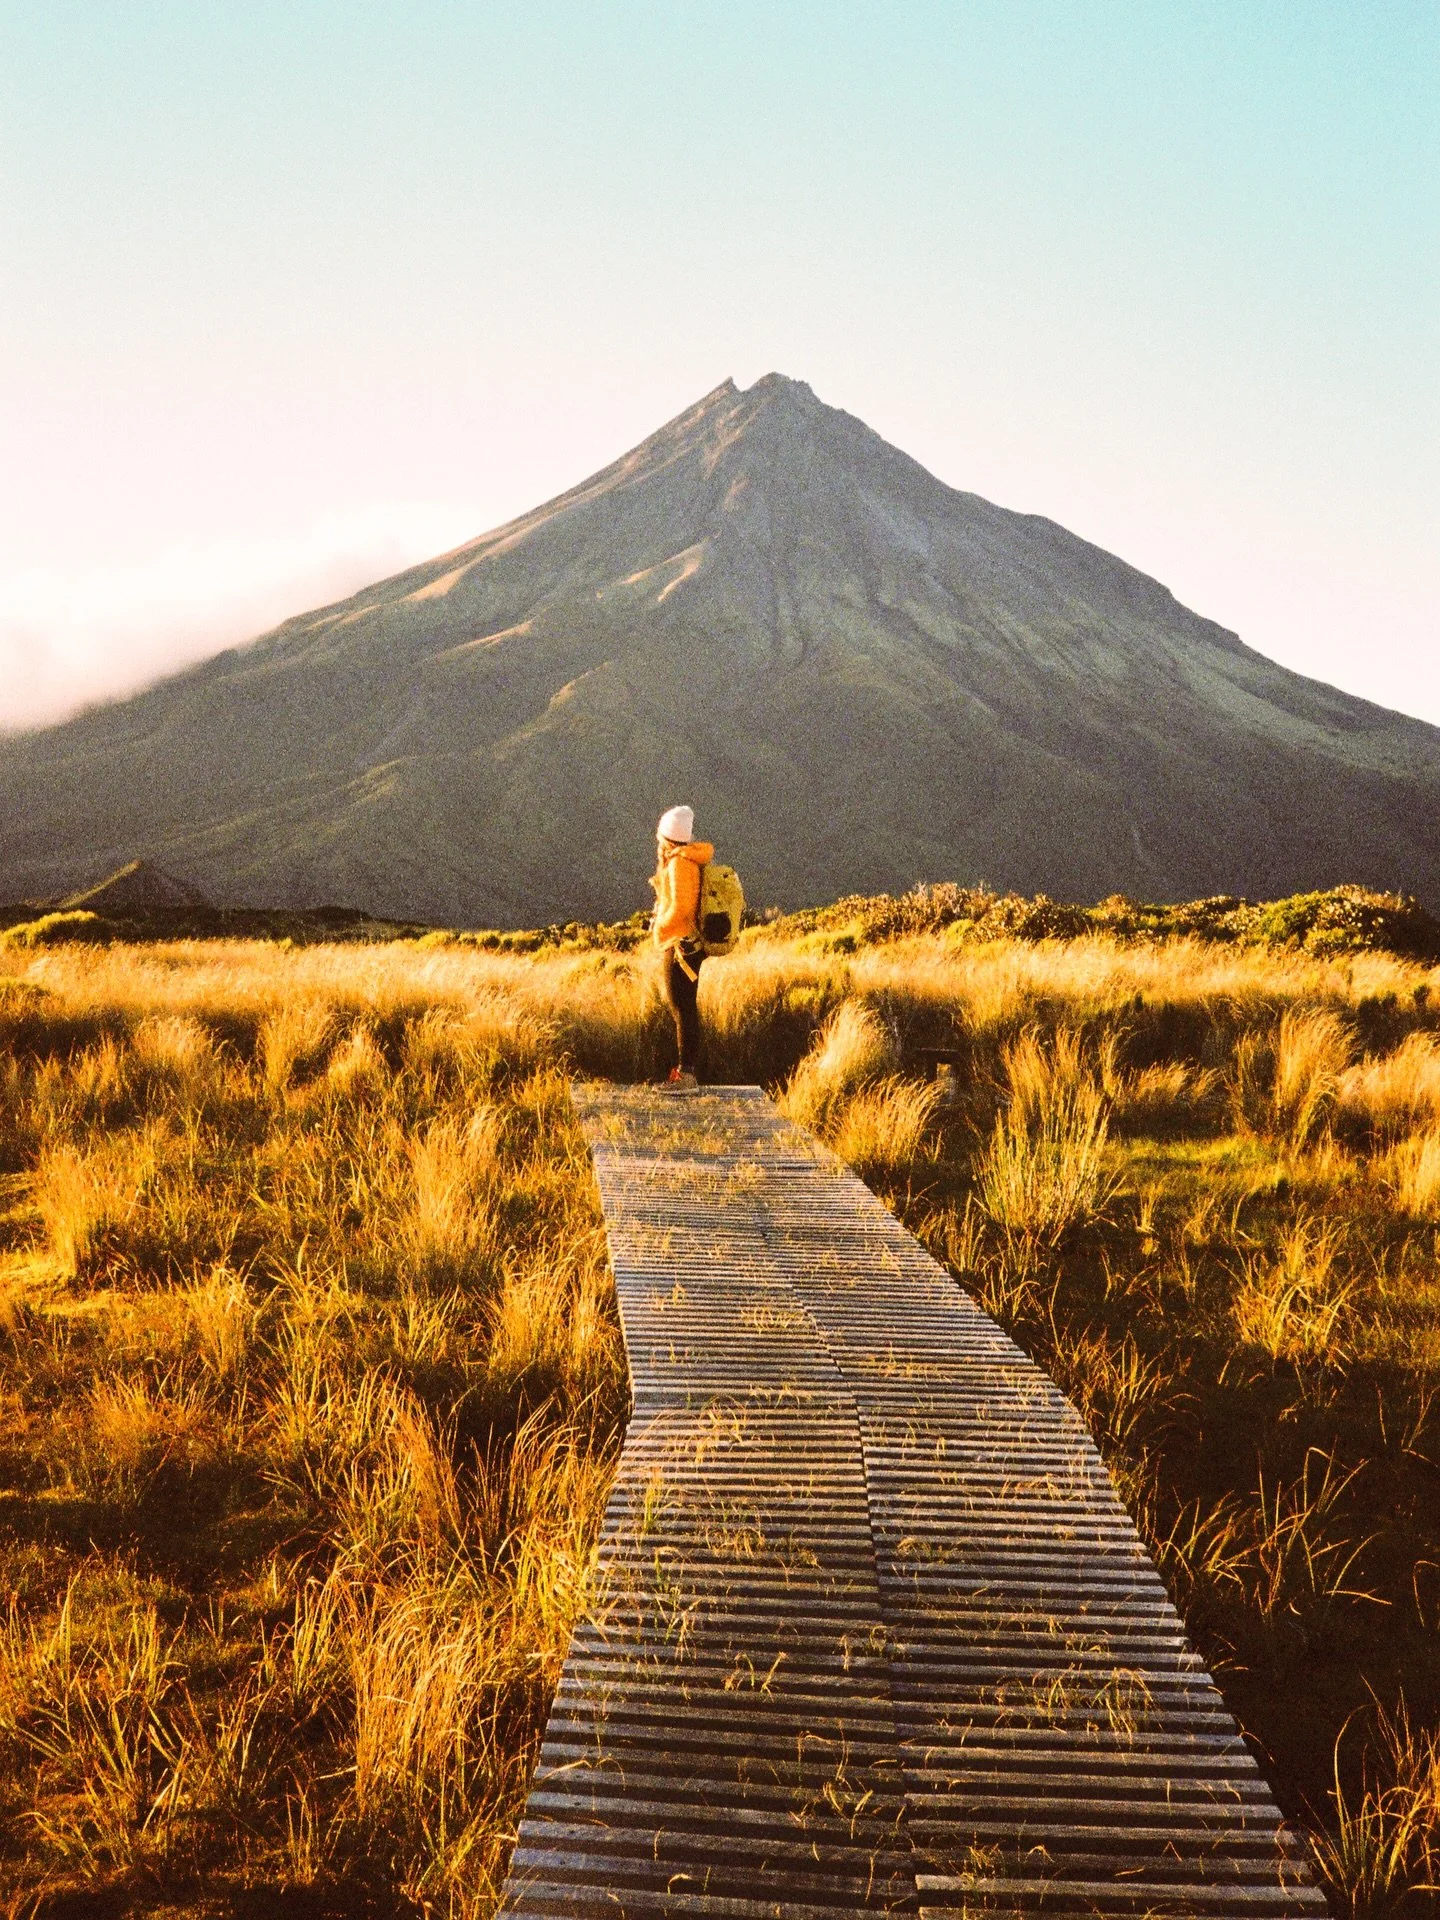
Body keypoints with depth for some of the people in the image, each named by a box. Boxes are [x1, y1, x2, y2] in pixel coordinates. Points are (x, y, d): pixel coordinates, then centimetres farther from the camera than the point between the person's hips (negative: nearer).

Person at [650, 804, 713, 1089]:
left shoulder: (679, 863, -16)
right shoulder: (689, 860, 12)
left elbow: (680, 907, -21)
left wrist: (659, 927, -10)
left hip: (680, 945, -10)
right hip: (689, 945, 10)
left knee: (683, 1009, -7)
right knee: (685, 1009, 14)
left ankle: (687, 1073, -5)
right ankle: (687, 1070, 20)